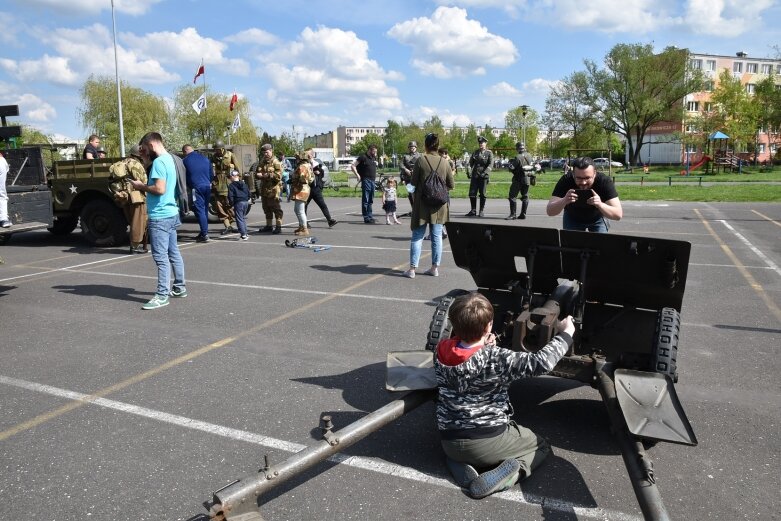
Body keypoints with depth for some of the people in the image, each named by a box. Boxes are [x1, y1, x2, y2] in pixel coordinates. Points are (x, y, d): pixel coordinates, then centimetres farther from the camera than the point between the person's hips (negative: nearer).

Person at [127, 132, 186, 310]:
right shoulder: (169, 159, 15)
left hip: (160, 216, -10)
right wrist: (144, 185, 7)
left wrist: (141, 186, -10)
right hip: (170, 213, 10)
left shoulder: (159, 162, -15)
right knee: (173, 253, 15)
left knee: (161, 257, -8)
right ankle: (179, 287, 24)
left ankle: (162, 295, -6)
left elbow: (159, 189, -24)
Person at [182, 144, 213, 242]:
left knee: (199, 210, -5)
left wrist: (189, 186, 18)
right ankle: (204, 232, 21)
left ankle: (204, 234, -11)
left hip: (196, 187, -5)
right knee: (205, 209, 14)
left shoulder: (185, 161, -2)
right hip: (207, 186, 5)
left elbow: (183, 176, 4)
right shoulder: (205, 158, 11)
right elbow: (212, 174, 14)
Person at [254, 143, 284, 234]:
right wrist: (258, 174, -8)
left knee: (276, 208, -5)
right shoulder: (262, 162, 15)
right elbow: (256, 174, 15)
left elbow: (278, 176, -16)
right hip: (264, 188, 8)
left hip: (273, 189, -8)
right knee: (267, 208, 14)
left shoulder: (275, 162, -7)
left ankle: (278, 227, -2)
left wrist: (267, 175, -18)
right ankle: (269, 226, 24)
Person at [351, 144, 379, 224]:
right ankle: (366, 218, -5)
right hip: (366, 180, -8)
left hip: (373, 180, 8)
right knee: (365, 200, -6)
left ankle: (370, 216, 19)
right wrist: (358, 175, -14)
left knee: (370, 200, 12)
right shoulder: (363, 157, -6)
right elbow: (352, 166, -8)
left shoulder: (374, 158, 15)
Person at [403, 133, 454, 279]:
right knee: (437, 236, 10)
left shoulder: (421, 160, -10)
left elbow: (413, 182, -7)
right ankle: (435, 268, 15)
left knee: (417, 236, 4)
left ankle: (412, 268, 3)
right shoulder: (444, 162, -1)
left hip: (422, 204, -2)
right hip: (439, 206, 2)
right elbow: (451, 185, 3)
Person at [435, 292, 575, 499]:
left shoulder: (441, 350, -7)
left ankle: (460, 465, 8)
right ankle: (515, 468, -7)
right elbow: (542, 362, -22)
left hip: (449, 442, 4)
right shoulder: (495, 358, -22)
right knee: (541, 446, 22)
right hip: (489, 441, -4)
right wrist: (565, 333, -8)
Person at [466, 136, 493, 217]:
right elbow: (471, 162, 13)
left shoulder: (489, 153, 3)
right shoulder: (475, 152, 15)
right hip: (474, 175, 4)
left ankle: (481, 211, 9)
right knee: (472, 193, -1)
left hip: (483, 176, -4)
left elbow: (490, 164, -6)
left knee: (482, 194, 0)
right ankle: (473, 211, 8)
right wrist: (469, 171, -3)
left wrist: (485, 173, -20)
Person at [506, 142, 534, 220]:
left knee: (512, 196, -4)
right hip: (527, 179, 7)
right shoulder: (529, 156, 4)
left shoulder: (517, 157, -17)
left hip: (518, 179, -7)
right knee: (525, 197, 13)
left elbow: (511, 168, -16)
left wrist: (511, 162, 2)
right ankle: (523, 214, 14)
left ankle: (512, 214, -10)